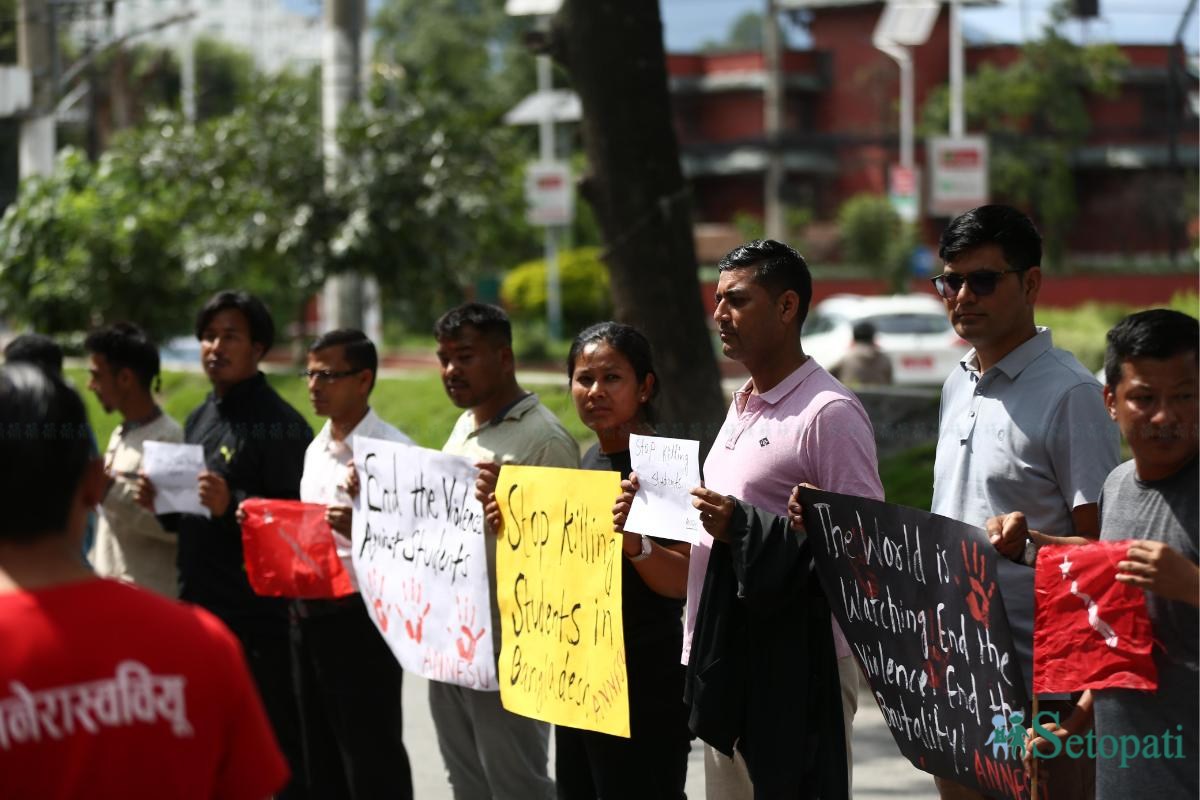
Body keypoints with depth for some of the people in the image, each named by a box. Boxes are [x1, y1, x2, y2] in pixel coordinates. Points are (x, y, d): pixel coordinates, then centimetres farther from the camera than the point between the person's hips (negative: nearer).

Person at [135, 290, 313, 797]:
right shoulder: (198, 421, 16)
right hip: (197, 610, 9)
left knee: (276, 750, -2)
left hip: (258, 620, -9)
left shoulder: (278, 424, -10)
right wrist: (160, 504, 5)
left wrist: (232, 505, -28)